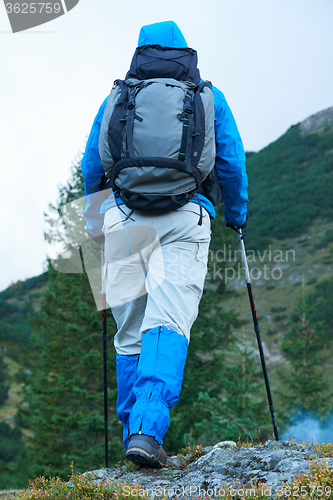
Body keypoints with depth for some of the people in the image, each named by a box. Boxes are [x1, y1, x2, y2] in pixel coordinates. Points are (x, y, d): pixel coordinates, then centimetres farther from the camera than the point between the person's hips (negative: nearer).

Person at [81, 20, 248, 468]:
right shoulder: (209, 97, 14)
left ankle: (135, 434, 12)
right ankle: (148, 431, -29)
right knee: (168, 324, -13)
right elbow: (231, 163, 13)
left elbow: (91, 167, 18)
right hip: (185, 219, -2)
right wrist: (236, 214, 29)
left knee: (130, 334, 9)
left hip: (125, 217, 2)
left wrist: (96, 222, 32)